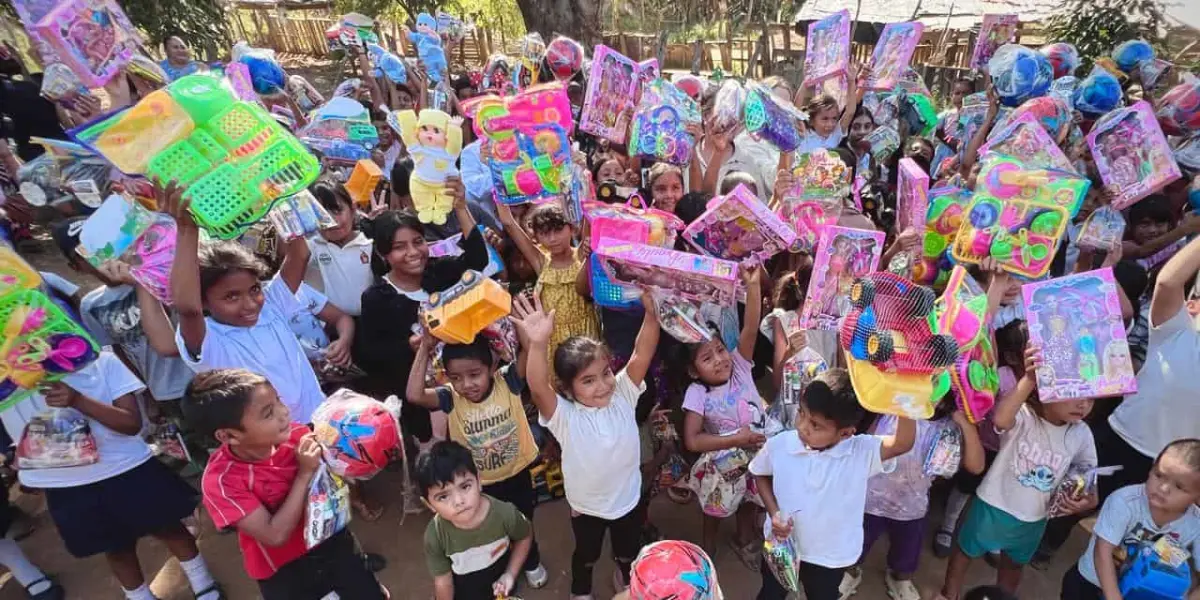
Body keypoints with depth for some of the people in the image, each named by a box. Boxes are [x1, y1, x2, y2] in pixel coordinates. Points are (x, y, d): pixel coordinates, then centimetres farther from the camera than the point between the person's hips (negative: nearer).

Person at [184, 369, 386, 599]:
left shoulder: (295, 433, -17)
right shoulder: (221, 480, -22)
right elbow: (276, 536, -25)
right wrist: (305, 473, -28)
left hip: (331, 541, 3)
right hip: (283, 571, -2)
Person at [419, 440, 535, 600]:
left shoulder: (504, 513, -33)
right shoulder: (435, 535, -33)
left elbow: (525, 536, -10)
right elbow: (443, 579, -16)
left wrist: (510, 574, -12)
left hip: (498, 576, 0)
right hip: (462, 587, 0)